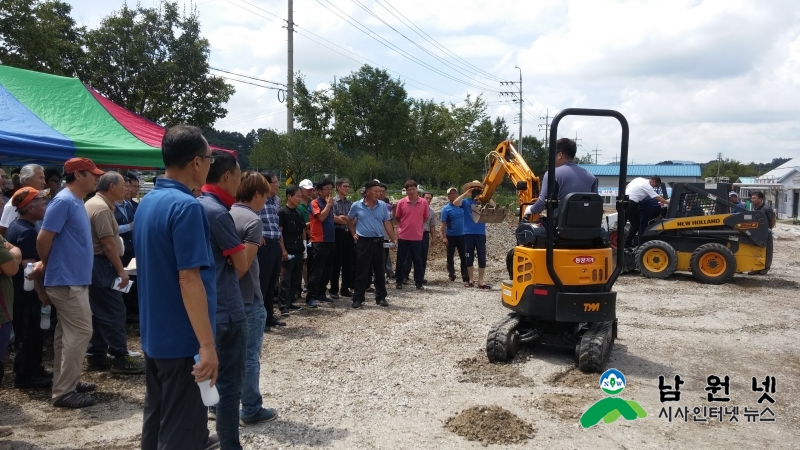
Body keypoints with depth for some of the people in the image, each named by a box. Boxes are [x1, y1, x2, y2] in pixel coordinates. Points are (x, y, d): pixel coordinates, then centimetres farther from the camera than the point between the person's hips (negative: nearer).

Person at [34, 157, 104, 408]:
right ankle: (63, 391, 0)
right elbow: (43, 239, -18)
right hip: (67, 280, -9)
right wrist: (46, 265, -2)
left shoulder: (75, 202, 13)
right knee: (80, 332, -7)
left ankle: (66, 382, 25)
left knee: (67, 333, 15)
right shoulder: (64, 201, -17)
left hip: (74, 279, 9)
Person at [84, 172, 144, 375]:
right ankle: (120, 358, -2)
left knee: (101, 312, 13)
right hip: (100, 265, -11)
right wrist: (121, 270, -17)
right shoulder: (102, 208, -17)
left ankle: (97, 356, 18)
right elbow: (108, 244, -21)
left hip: (96, 265, 11)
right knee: (114, 312, -7)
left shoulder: (95, 203, 16)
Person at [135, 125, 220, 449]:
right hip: (181, 338, -9)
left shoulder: (146, 203, 8)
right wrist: (207, 344, -22)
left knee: (157, 420, 19)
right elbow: (189, 280, -25)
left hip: (154, 334, 9)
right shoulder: (185, 206, -20)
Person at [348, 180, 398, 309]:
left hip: (378, 241, 2)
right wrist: (353, 233, 8)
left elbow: (387, 223, 4)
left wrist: (394, 239, -1)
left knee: (379, 271, 8)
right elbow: (349, 220, 14)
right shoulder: (357, 206, -3)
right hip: (363, 242, -2)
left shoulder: (382, 206, 2)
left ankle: (381, 298, 17)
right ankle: (358, 298, 8)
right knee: (361, 271, 1)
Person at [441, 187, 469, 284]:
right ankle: (451, 275, 18)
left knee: (464, 257, 2)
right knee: (450, 256, 7)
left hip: (462, 235, 2)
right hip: (451, 236, -2)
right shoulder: (446, 208, -4)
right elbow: (443, 224, -7)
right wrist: (444, 237, -14)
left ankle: (465, 277, 5)